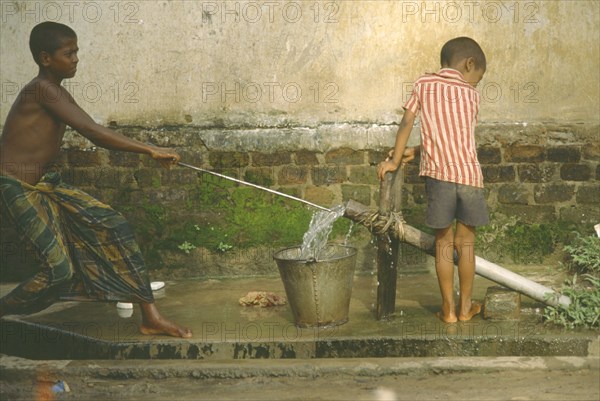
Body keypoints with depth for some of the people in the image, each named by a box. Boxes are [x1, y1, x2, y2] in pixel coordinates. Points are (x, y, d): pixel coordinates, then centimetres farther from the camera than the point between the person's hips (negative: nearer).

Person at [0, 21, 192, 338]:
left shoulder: (58, 94, 11)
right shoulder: (41, 89, -18)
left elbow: (94, 136, 10)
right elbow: (92, 132, -24)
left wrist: (147, 151, -2)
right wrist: (149, 150, -23)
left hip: (43, 184, 9)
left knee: (113, 226, -1)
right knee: (60, 271, -13)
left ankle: (151, 317, 3)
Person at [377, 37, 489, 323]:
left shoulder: (423, 84, 9)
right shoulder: (471, 95, 10)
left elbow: (407, 122, 2)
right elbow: (454, 136, 12)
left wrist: (395, 160, 7)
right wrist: (416, 152, 17)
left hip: (438, 173, 0)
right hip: (470, 173, 0)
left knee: (444, 241, 10)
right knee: (466, 242, 13)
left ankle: (448, 308, 14)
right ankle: (465, 306, 21)